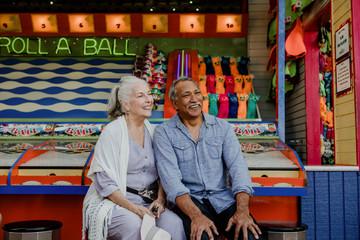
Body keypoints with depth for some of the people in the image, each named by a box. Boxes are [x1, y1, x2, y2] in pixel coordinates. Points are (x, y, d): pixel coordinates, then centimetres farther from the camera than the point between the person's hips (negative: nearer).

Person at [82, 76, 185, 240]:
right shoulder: (112, 132, -9)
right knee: (134, 225, -34)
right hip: (113, 201, -4)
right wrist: (134, 208, -20)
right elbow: (104, 183, -12)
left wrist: (161, 199, -7)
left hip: (146, 201, 5)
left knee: (174, 223, -23)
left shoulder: (152, 131, 8)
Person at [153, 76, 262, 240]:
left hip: (223, 198, 2)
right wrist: (196, 215, -26)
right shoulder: (164, 132, 0)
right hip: (188, 200, -2)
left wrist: (242, 210, -18)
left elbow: (238, 168, 0)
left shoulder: (222, 127, 9)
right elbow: (170, 177, -11)